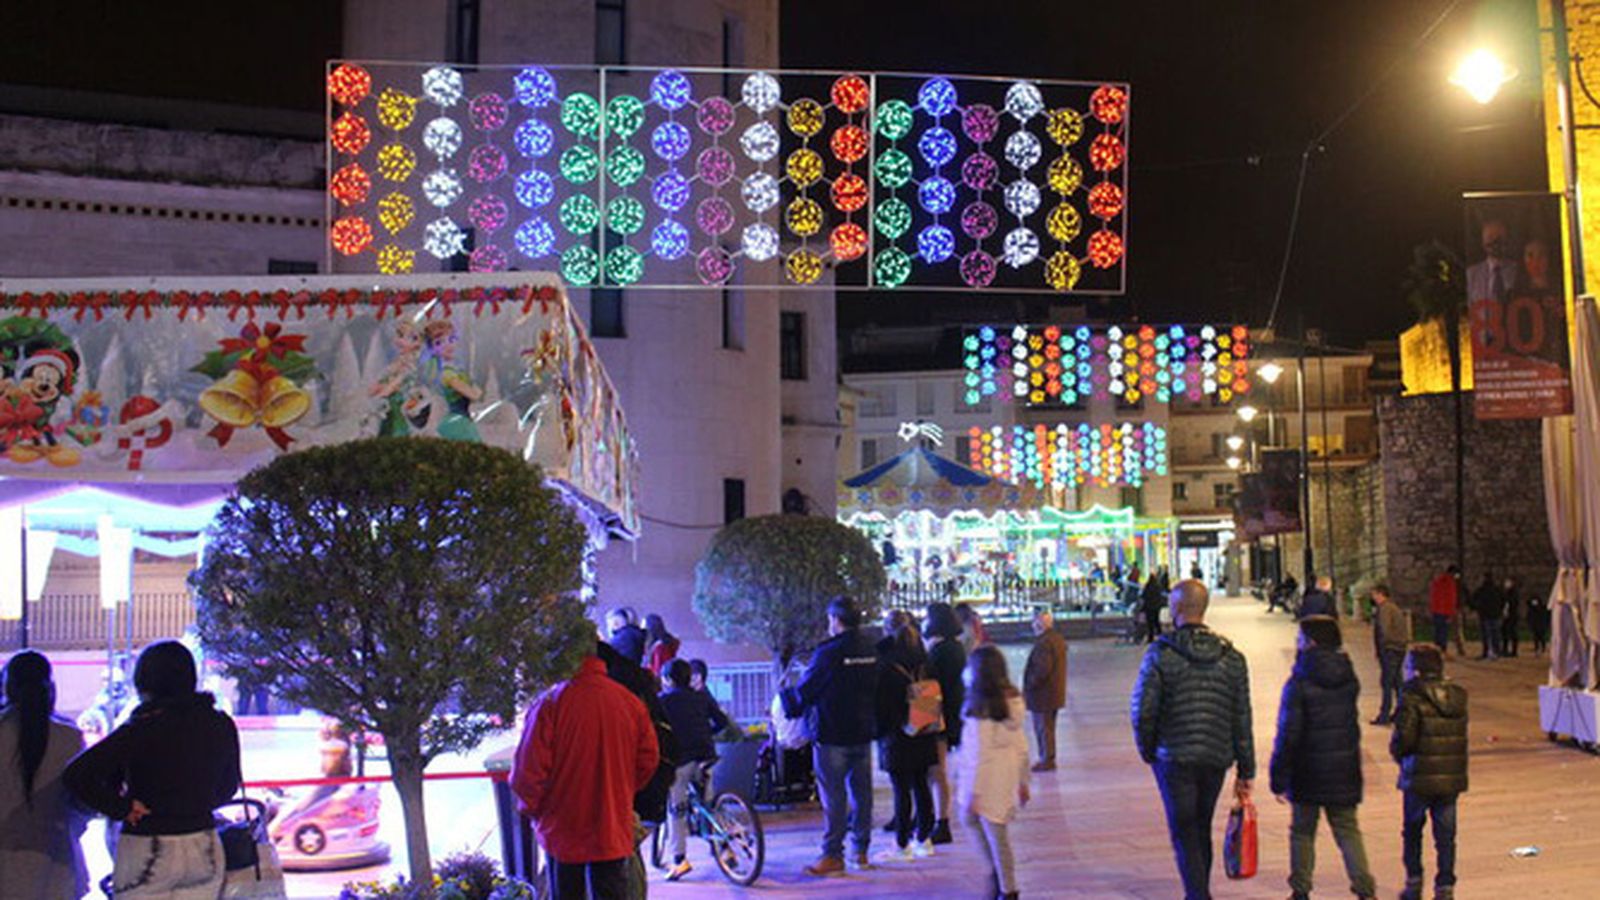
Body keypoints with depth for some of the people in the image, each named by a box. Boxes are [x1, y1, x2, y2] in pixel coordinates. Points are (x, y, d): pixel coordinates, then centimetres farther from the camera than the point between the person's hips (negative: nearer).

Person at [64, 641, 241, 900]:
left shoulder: (141, 730, -15)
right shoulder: (221, 726, 0)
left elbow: (76, 776, -22)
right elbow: (228, 786, 14)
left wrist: (122, 808, -12)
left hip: (146, 853, -5)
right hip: (204, 850, 5)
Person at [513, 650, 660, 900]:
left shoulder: (549, 703, -16)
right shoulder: (631, 702, -5)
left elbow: (528, 769, -15)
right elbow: (648, 760, 3)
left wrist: (531, 807, 4)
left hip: (563, 831, -2)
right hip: (614, 833, 2)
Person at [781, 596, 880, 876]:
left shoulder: (829, 652, -16)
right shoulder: (871, 650, 5)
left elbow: (805, 690, -9)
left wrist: (785, 701, 10)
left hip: (832, 736, -6)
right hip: (863, 733, 7)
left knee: (833, 796, -2)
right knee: (861, 792, 12)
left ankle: (832, 855, 0)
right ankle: (860, 850, 18)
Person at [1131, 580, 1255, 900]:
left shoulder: (1160, 654, -10)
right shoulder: (1231, 657, 2)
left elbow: (1143, 711, -13)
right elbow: (1242, 720, 3)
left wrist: (1147, 749, 5)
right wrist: (1245, 771, 8)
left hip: (1174, 758, -4)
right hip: (1216, 759, 4)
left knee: (1184, 833, 2)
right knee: (1201, 829, 19)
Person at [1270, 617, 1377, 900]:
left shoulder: (1298, 684, -16)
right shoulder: (1349, 680, 2)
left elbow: (1288, 734, -16)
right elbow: (1348, 723, 12)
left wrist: (1279, 778, -11)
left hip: (1309, 772, -4)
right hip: (1345, 770, 4)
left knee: (1302, 831, 10)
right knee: (1348, 830, 12)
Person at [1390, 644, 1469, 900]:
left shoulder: (1412, 698, -14)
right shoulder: (1458, 697, 5)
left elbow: (1403, 737, -18)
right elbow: (1460, 737, 8)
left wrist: (1397, 753, 1)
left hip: (1419, 776, -4)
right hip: (1452, 778, 4)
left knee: (1412, 831, 15)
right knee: (1446, 835, 10)